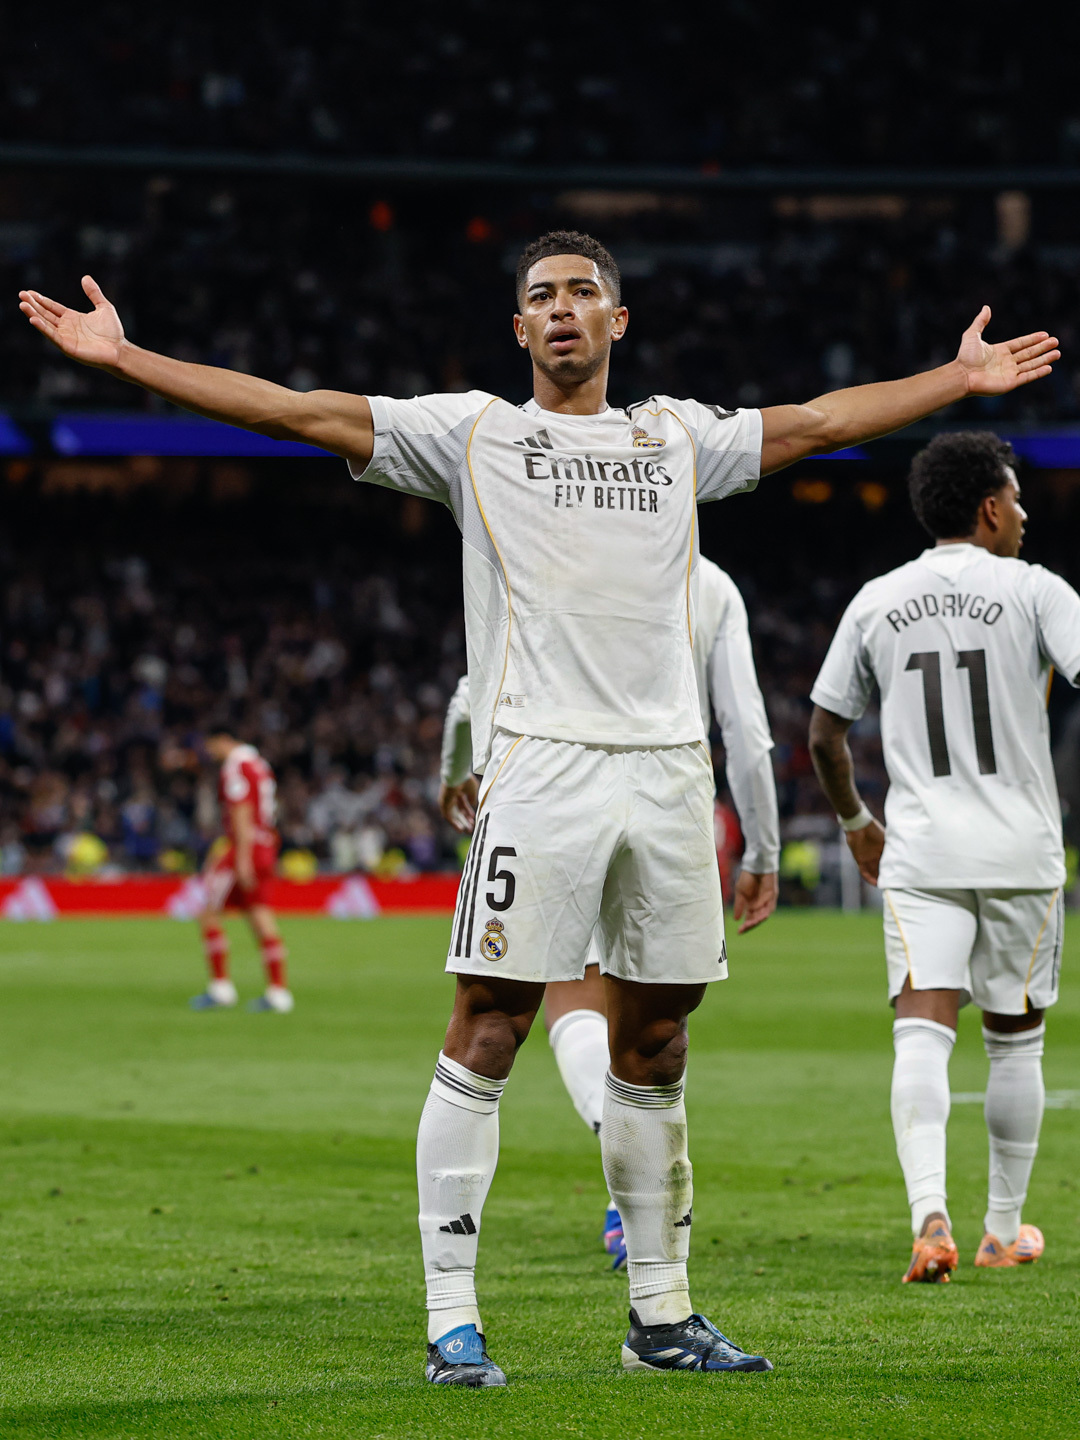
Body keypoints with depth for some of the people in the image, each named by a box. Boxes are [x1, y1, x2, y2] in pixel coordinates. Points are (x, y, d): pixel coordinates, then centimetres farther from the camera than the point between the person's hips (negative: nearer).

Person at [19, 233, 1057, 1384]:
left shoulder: (676, 437, 18)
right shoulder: (473, 433, 7)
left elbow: (822, 422, 30)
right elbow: (297, 412, 3)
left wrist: (961, 379, 34)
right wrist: (124, 360, -3)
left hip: (669, 761, 4)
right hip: (540, 760, -4)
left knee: (653, 1038, 9)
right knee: (488, 1027, -9)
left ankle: (661, 1314, 17)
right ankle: (452, 1318, -6)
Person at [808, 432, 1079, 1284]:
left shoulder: (877, 603, 8)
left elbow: (825, 735, 12)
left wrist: (855, 820, 29)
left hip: (919, 853, 1)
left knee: (923, 1033, -8)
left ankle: (930, 1211, -29)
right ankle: (1005, 1229, 22)